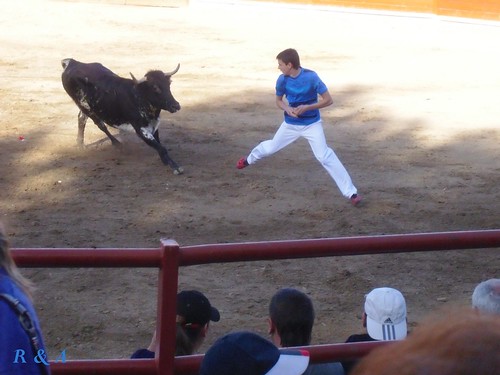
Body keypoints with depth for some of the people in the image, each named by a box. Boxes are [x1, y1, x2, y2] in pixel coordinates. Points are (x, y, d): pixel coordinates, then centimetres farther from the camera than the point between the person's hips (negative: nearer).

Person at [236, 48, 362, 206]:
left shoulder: (311, 77, -25)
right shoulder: (282, 80, -12)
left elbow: (328, 100, -20)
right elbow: (279, 100, 6)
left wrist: (307, 107, -30)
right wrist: (287, 109, -17)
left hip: (312, 124, -4)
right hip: (291, 124, 4)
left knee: (324, 156, -17)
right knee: (271, 147, 21)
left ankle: (351, 192, -15)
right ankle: (249, 159, 53)